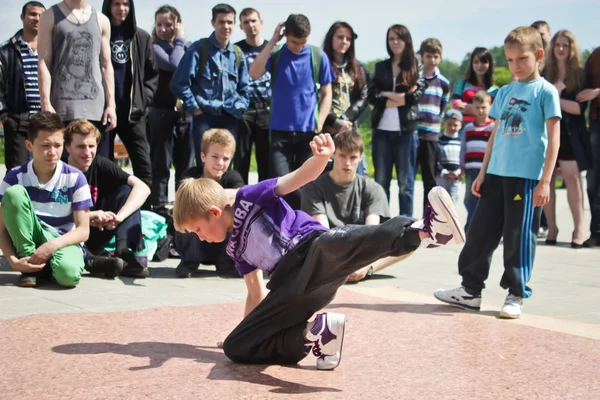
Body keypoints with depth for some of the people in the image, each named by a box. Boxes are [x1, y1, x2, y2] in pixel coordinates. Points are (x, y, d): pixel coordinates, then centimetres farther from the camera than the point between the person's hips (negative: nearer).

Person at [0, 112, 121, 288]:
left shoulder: (75, 178, -8)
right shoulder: (15, 177, -5)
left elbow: (83, 230, -8)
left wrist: (53, 245, -25)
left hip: (63, 242, -1)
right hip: (29, 242, 2)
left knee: (68, 273, -39)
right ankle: (30, 263, -16)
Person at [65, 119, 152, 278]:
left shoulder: (101, 165, -4)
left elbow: (142, 188, -15)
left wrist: (119, 217, -29)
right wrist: (89, 216, -31)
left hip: (94, 237, 4)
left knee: (126, 191, -11)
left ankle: (126, 251, -25)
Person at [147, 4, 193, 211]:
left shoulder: (186, 48, 15)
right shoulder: (154, 47, -1)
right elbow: (175, 65, -19)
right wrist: (179, 40, -6)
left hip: (186, 112, 5)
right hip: (162, 111, -5)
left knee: (186, 166, 9)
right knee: (161, 165, -3)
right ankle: (159, 209, 0)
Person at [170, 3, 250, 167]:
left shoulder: (238, 54, 13)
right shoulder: (199, 49, -1)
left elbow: (243, 89, 20)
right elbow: (179, 83, -4)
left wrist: (239, 109, 4)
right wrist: (194, 108, -6)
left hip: (230, 118, 4)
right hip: (205, 116, -4)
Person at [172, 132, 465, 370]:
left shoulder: (249, 197, 9)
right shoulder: (236, 248, 28)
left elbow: (304, 176, -4)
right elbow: (256, 294, 36)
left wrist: (321, 158, -24)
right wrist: (250, 328, 38)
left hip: (312, 255, -7)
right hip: (293, 288, 7)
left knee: (331, 246, -43)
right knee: (235, 347, -2)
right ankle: (314, 333, -18)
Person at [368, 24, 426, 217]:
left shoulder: (416, 67, 5)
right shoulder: (381, 67, 14)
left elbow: (416, 95, -8)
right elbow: (372, 96, 1)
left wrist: (387, 95, -7)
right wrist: (401, 97, -10)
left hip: (407, 130, -3)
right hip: (382, 130, 3)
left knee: (405, 182, 1)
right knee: (381, 181, 5)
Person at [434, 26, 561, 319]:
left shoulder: (545, 91, -3)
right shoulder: (505, 92, 15)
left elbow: (553, 138, -7)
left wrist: (545, 180, -13)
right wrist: (483, 172, 14)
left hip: (526, 176, -6)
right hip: (496, 174, 6)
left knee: (518, 236, -1)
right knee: (481, 231, 8)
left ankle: (516, 295, 12)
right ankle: (470, 290, 19)